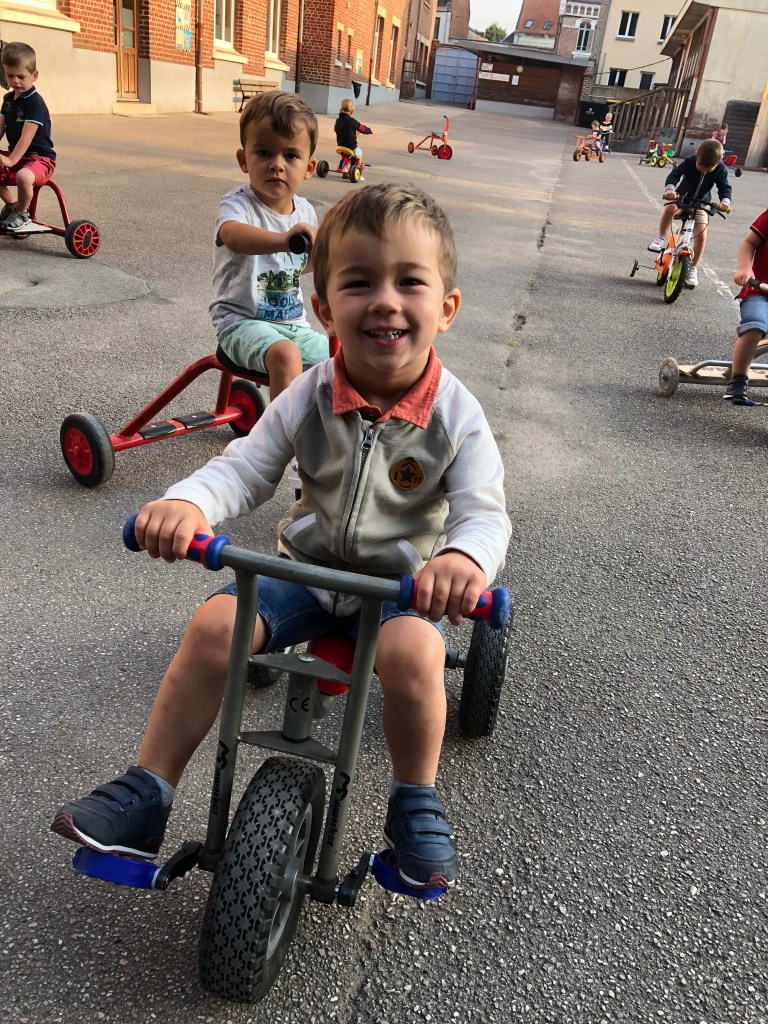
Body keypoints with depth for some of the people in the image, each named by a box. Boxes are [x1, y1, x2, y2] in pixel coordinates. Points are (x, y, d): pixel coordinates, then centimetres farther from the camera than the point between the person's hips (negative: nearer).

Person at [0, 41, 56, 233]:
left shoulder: (35, 102, -16)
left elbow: (27, 136, -24)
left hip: (40, 156, -9)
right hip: (16, 154, 9)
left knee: (23, 176, -38)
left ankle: (21, 213, -10)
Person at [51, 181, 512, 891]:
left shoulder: (457, 415, -13)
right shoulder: (309, 398, -8)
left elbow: (484, 511, -17)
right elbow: (245, 467, -7)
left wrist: (465, 556, -43)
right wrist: (188, 503, -30)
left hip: (403, 581, -2)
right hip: (308, 566, 2)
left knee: (414, 653, -32)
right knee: (215, 625, -18)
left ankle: (416, 803, -2)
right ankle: (146, 793, 0)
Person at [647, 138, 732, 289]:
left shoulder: (720, 169, -17)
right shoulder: (689, 162, -21)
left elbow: (725, 187, -20)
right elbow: (674, 174, -32)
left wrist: (725, 200, -43)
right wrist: (670, 188, -53)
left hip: (701, 204, 1)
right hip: (681, 198, -1)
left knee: (701, 236, -12)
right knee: (669, 208, -36)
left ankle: (692, 269, 2)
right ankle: (661, 239, -16)